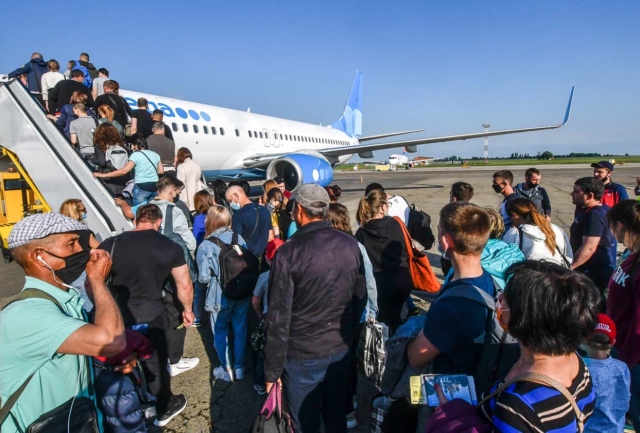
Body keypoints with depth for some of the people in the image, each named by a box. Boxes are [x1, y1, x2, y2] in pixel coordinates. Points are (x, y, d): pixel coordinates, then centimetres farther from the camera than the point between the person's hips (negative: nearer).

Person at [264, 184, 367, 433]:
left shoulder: (288, 252, -20)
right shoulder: (350, 245, -5)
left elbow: (278, 318, -18)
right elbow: (361, 297, 5)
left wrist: (272, 370, -8)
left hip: (302, 355, -4)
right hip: (341, 348, 5)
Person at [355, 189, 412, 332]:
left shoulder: (362, 233, -7)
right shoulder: (394, 224, -1)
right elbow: (404, 250, 8)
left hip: (381, 282, -3)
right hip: (402, 279, 3)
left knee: (384, 319, 12)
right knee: (394, 316, 22)